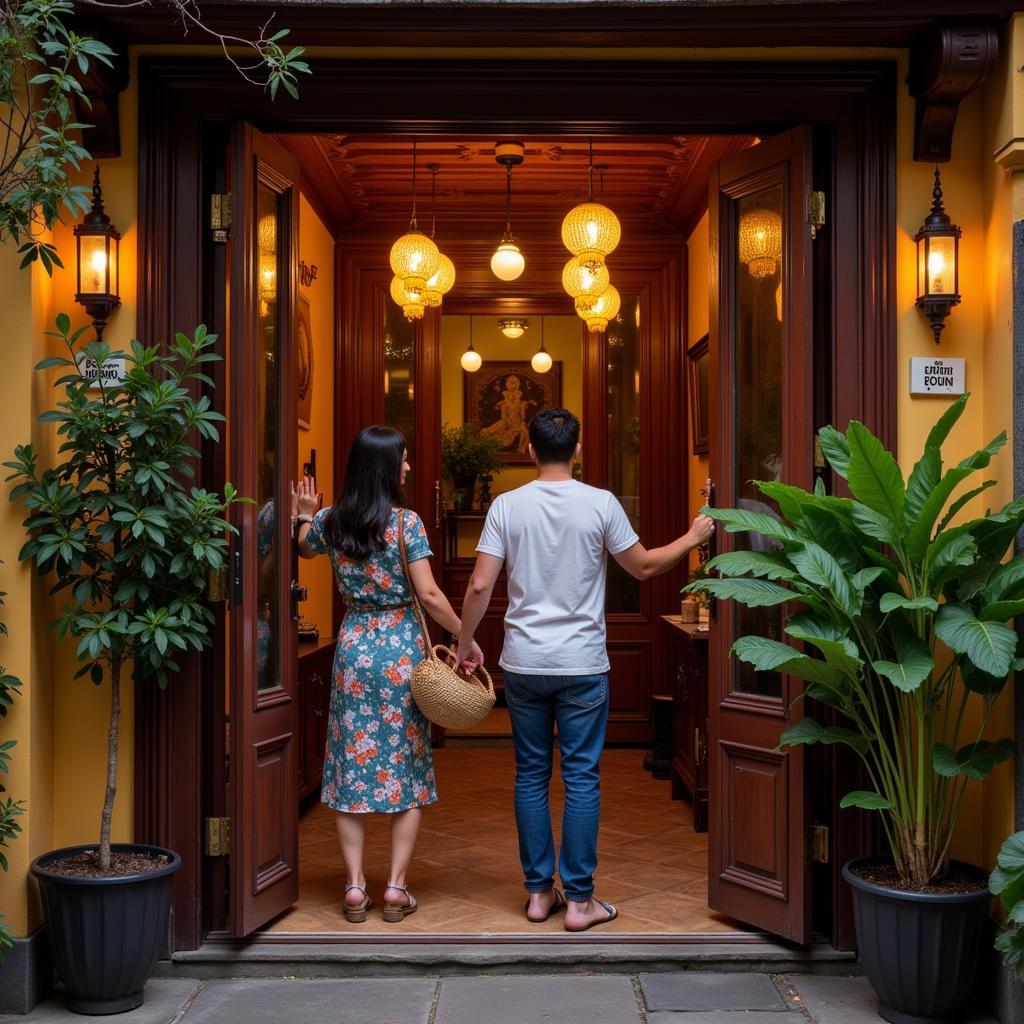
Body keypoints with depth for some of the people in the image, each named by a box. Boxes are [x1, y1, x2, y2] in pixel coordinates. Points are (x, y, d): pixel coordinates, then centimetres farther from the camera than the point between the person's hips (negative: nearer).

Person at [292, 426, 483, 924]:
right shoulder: (406, 522, -11)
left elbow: (305, 548, 23)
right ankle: (397, 886, 7)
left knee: (351, 766, 8)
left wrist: (304, 515, 41)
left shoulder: (330, 521, 1)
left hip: (353, 645, 3)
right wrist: (467, 638, -3)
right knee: (406, 766, 6)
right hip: (402, 648, -3)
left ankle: (354, 885, 7)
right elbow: (429, 595, -13)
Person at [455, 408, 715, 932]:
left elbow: (479, 586, -6)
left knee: (531, 775, 12)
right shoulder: (601, 503, -7)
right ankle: (578, 900, 10)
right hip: (582, 665, -2)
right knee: (581, 777, 5)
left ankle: (539, 892, 19)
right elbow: (643, 566, 4)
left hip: (523, 663, 2)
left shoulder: (507, 505, -3)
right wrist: (692, 538, 19)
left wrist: (465, 643, 9)